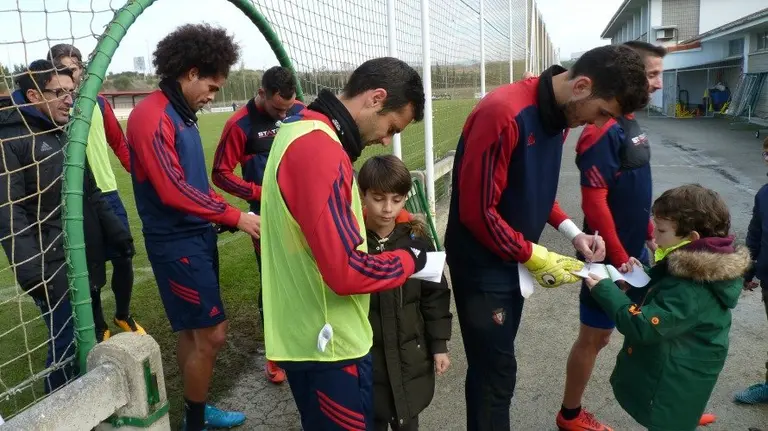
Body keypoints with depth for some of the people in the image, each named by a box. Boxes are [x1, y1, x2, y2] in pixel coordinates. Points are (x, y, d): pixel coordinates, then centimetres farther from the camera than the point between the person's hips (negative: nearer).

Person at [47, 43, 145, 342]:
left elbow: (119, 142, 11)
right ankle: (99, 327, 26)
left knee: (123, 259, 8)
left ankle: (123, 315, 32)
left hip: (108, 195, 3)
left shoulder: (99, 102, 6)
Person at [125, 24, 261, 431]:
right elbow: (173, 190, -23)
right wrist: (234, 217, -18)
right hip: (177, 242, -9)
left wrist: (223, 213, 9)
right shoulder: (152, 116, -16)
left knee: (193, 330, 17)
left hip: (197, 235, 9)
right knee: (211, 332, -4)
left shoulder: (181, 114, 13)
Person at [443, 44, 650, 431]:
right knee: (495, 368, 4)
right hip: (483, 263, -8)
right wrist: (533, 257, -15)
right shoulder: (504, 115, -26)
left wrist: (571, 231, -1)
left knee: (497, 361, 21)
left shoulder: (558, 114, 3)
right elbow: (477, 211, -24)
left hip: (514, 258, 8)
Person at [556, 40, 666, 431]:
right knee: (595, 335, 5)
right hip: (611, 256, -8)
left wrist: (649, 233, 17)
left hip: (635, 250, 9)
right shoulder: (603, 131, -20)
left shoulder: (630, 123, 8)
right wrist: (618, 257, -20)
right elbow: (594, 203, -23)